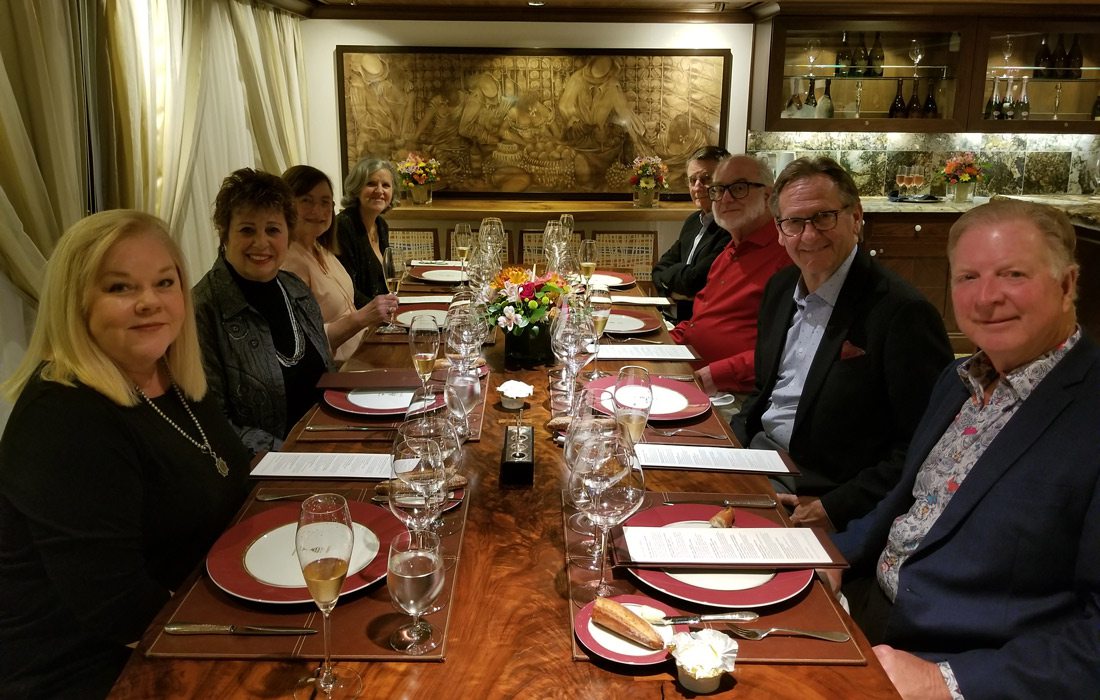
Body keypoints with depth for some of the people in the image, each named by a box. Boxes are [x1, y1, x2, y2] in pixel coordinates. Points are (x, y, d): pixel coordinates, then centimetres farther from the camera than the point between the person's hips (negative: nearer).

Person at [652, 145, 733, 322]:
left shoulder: (732, 228, -17)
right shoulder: (693, 221, 12)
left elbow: (696, 280, -20)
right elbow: (661, 268, 13)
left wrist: (667, 277, 0)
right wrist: (675, 288, -8)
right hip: (681, 320, 8)